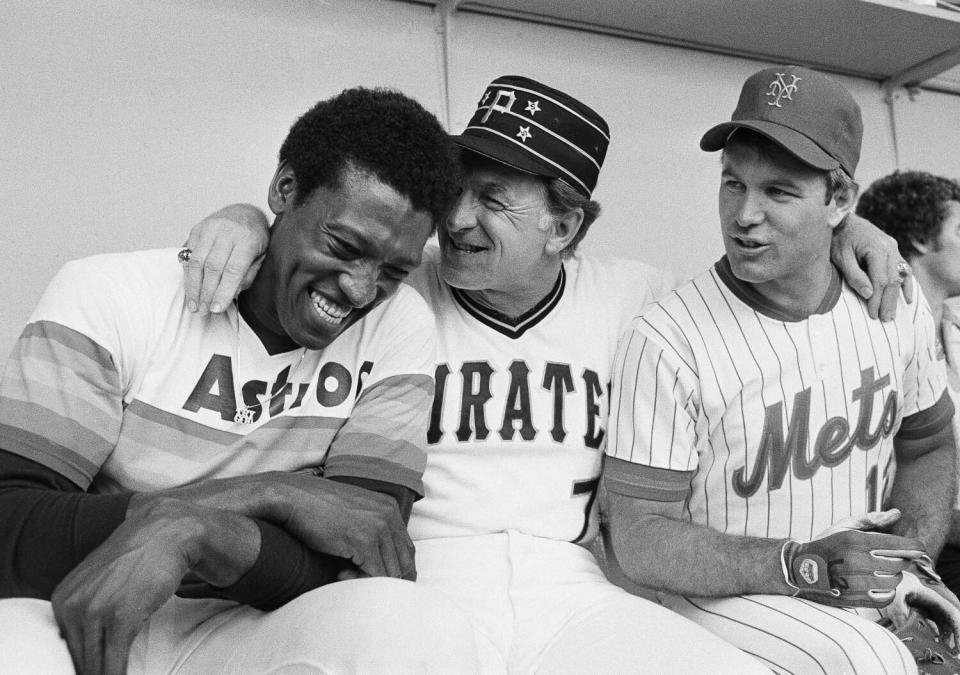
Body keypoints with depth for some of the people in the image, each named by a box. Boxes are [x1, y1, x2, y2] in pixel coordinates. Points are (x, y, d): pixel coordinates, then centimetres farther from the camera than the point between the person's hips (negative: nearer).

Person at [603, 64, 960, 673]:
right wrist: (805, 566, -24)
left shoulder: (896, 307, -1)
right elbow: (642, 541, -17)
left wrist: (910, 550, -3)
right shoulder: (664, 343, -19)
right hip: (726, 595, -5)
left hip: (866, 584, 5)